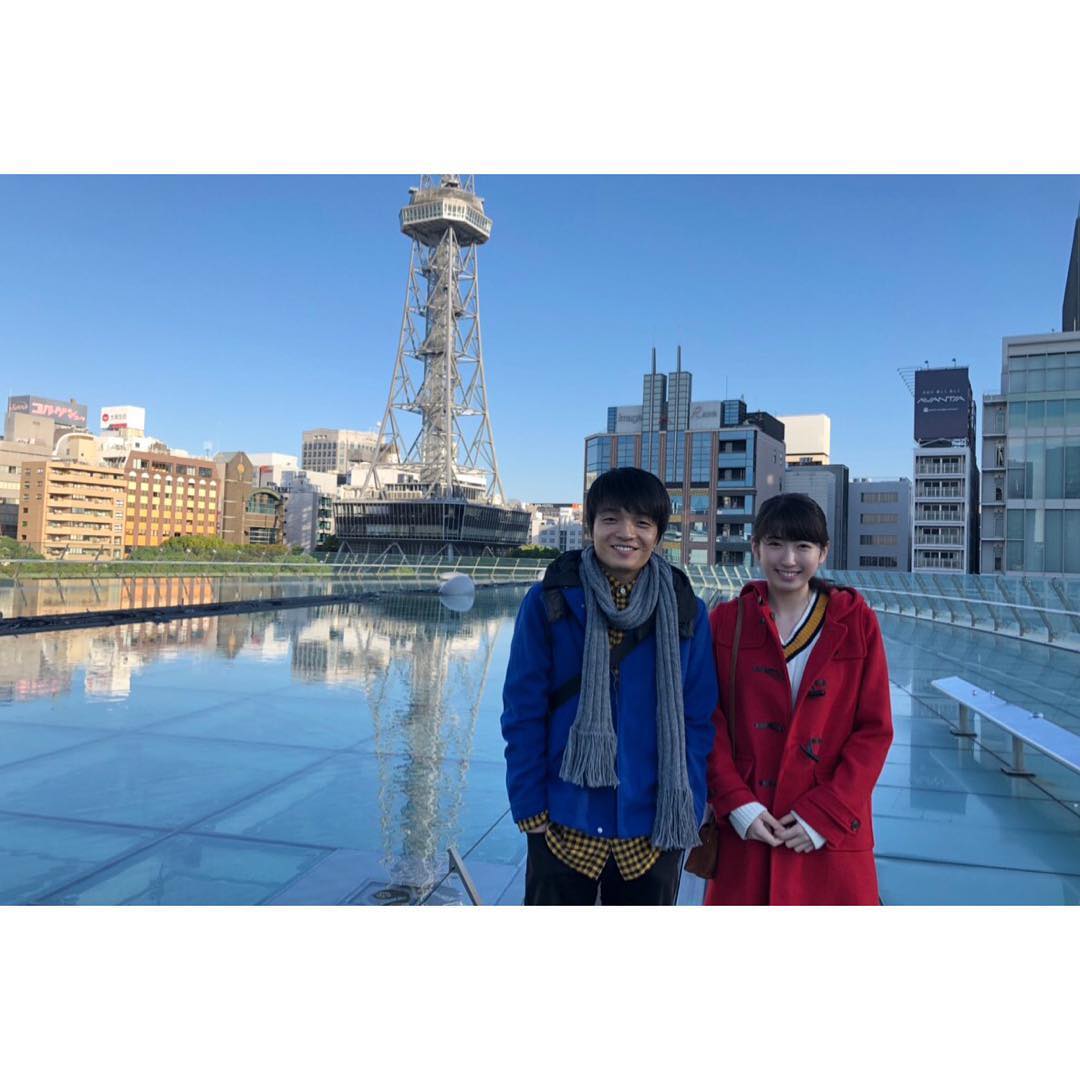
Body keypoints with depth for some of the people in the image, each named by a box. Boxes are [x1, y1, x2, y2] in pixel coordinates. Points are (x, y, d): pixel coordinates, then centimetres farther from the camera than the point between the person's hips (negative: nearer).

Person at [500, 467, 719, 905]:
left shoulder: (686, 611, -3)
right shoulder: (548, 602, -8)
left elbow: (698, 718, -1)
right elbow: (523, 712, -6)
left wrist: (688, 811, -4)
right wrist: (529, 805, -8)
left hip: (653, 827, 2)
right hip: (565, 823, -1)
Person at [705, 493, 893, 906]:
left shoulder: (857, 622, 0)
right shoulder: (725, 621, 0)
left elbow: (875, 728, -2)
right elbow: (709, 722, 0)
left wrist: (826, 813, -9)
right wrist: (736, 804, -10)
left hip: (831, 832, 0)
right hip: (746, 830, 1)